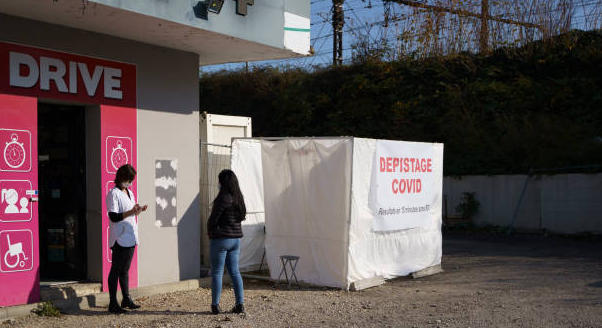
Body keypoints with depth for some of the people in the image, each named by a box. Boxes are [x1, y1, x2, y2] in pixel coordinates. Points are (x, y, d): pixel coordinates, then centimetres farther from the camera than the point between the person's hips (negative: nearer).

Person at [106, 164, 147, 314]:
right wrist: (130, 212, -27)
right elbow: (113, 217, -18)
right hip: (120, 238, -8)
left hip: (130, 238, 8)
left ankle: (126, 299, 23)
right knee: (116, 270, -3)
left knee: (125, 270, 15)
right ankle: (113, 303, 0)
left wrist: (137, 211, 7)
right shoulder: (113, 194, -10)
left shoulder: (130, 193, 17)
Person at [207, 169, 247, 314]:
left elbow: (213, 219, -15)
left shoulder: (224, 198, -17)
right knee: (235, 272, 11)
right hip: (236, 238, 7)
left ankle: (215, 305, 5)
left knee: (217, 272, 2)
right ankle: (240, 304, 9)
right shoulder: (239, 198, 7)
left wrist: (210, 233, 4)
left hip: (221, 238, -7)